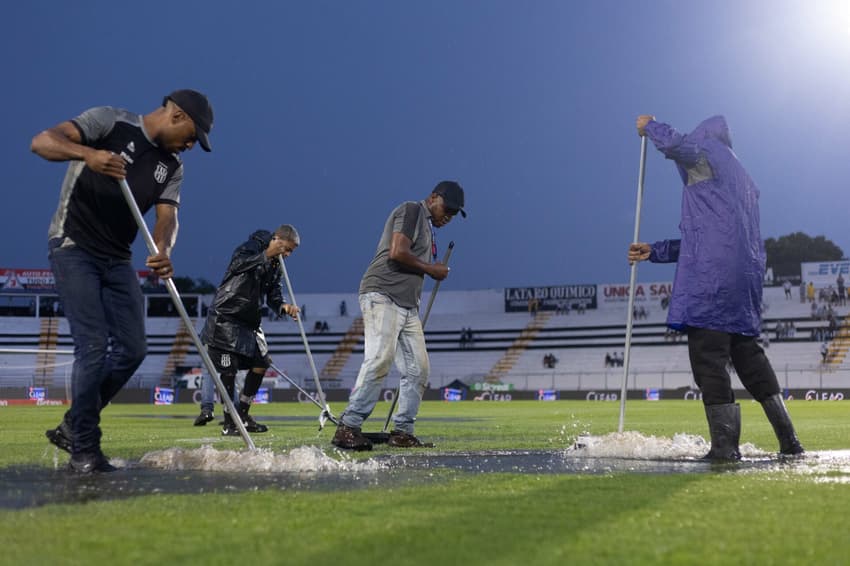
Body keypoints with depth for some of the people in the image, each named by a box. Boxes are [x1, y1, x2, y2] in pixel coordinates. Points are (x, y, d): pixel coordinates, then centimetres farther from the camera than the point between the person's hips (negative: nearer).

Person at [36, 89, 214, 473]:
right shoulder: (110, 122, -8)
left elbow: (167, 216, -4)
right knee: (93, 347, -14)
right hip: (73, 249, -7)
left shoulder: (172, 167, 10)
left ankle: (73, 427, 20)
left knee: (132, 349, 4)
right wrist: (88, 154, -38)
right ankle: (84, 450, -2)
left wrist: (163, 252, -26)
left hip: (118, 260, 7)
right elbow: (41, 142, -19)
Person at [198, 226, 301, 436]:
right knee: (229, 369, -10)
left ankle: (242, 416, 21)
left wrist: (284, 306, -14)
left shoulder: (276, 267, 11)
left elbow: (273, 296, 8)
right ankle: (229, 423, -5)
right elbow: (237, 264, -32)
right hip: (225, 317, -8)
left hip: (250, 321, 8)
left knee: (261, 363, 8)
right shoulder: (251, 249, -11)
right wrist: (267, 255, -32)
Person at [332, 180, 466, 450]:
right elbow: (397, 253, -15)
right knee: (380, 358, -23)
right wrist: (431, 269, -4)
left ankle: (402, 432, 9)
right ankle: (348, 427, -25)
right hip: (382, 296, -10)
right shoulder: (411, 210, 0)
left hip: (408, 305, 10)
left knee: (418, 368, 3)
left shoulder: (428, 227, 28)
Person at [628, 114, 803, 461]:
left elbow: (674, 144, -16)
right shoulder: (744, 182, 32)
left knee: (708, 357, -8)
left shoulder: (708, 152, 7)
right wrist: (653, 252, 32)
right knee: (749, 355, 13)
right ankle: (788, 441, 12)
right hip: (746, 277, 9)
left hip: (712, 277, -9)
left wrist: (649, 126, 5)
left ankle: (725, 444, -12)